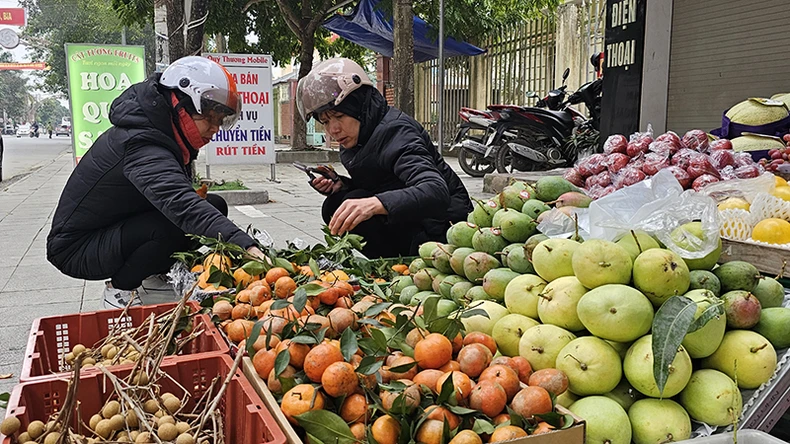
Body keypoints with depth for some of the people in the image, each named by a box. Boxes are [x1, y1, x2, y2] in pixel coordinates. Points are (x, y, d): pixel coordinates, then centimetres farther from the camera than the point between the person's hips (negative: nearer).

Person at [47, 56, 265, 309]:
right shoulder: (143, 149, -32)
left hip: (117, 228, 9)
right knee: (174, 226, -35)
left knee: (215, 206, -4)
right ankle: (120, 290, -9)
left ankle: (154, 279, 7)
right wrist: (244, 245, -59)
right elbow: (182, 206, -49)